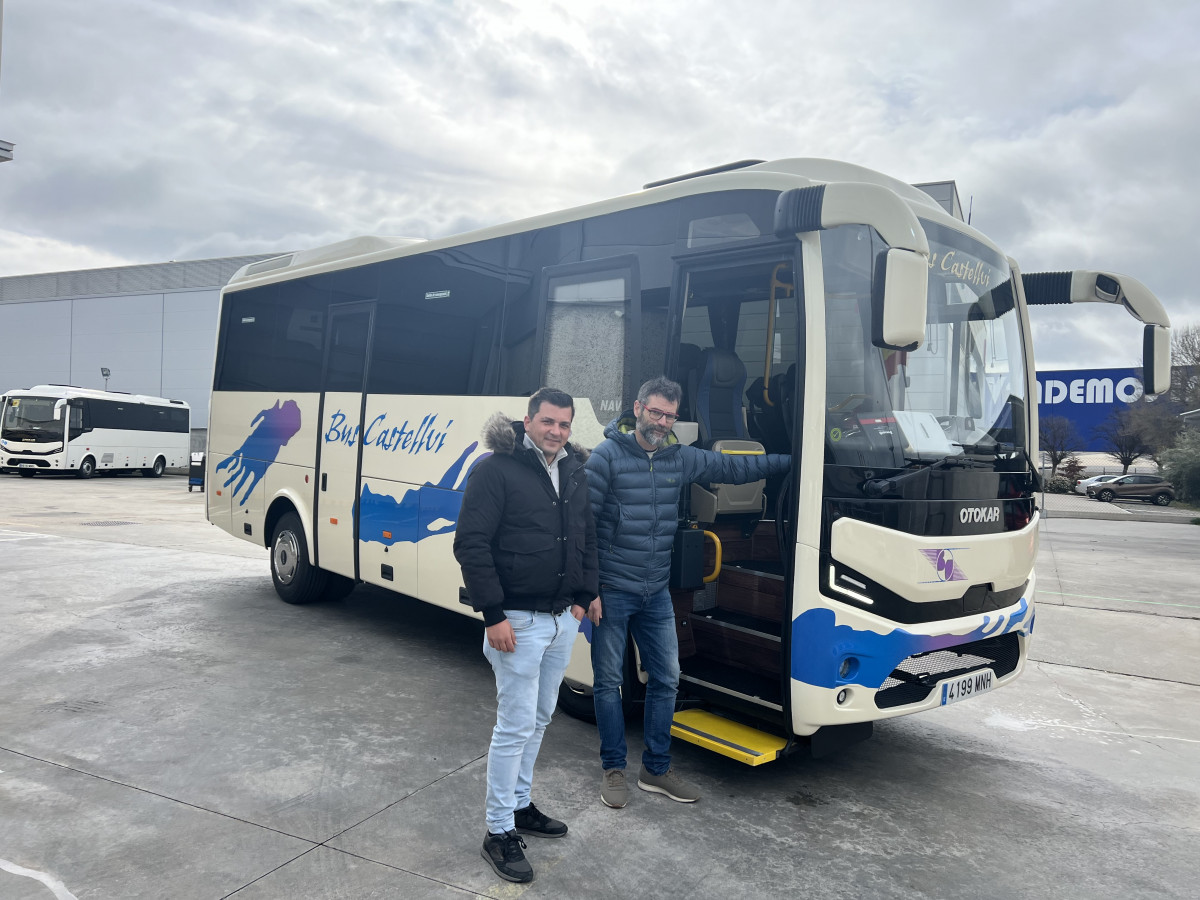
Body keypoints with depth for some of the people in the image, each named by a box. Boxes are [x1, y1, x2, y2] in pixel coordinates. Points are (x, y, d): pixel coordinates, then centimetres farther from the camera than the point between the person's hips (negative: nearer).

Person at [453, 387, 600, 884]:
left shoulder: (574, 472, 8)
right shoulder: (496, 470, -15)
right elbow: (470, 544, -17)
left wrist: (583, 596, 11)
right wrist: (493, 614, -19)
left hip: (562, 619, 7)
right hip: (518, 621, -7)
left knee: (539, 719, 18)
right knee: (516, 725, -2)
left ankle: (520, 805, 36)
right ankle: (499, 831, 13)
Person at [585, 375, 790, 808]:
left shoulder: (681, 458, 5)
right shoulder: (607, 456, -10)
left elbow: (731, 468, 18)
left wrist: (788, 461, 18)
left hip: (657, 594, 5)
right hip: (611, 592, -5)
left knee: (666, 679, 10)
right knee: (608, 682, 6)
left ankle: (656, 769, 26)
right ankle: (614, 770, 23)